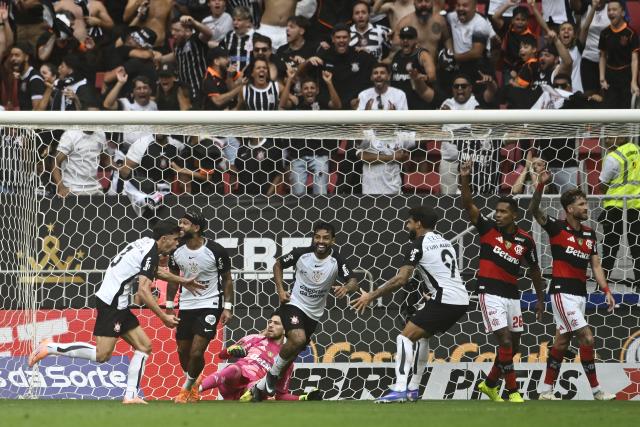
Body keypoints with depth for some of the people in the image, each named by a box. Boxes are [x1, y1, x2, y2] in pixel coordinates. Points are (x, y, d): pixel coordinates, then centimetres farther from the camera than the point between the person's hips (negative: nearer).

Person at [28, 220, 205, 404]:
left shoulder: (147, 243, 14)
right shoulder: (151, 253, -16)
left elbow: (155, 271, 36)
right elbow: (143, 292, -22)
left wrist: (182, 281, 38)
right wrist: (164, 317, -17)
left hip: (119, 306, 11)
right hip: (111, 304, -11)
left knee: (144, 346, 9)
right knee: (102, 355, -16)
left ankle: (130, 395, 6)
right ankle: (50, 348, -9)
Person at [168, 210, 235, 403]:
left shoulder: (215, 251, -16)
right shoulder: (176, 251, -4)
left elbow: (227, 279, -4)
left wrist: (227, 307, -9)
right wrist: (169, 306, 9)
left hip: (210, 305, -5)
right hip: (186, 305, 5)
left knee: (196, 352, -14)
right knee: (183, 351, 9)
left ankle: (186, 388, 8)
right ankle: (193, 388, 33)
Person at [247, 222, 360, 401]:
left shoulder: (337, 260, -12)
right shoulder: (301, 253, -12)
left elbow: (353, 282, -20)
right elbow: (278, 265, 4)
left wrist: (346, 287, -43)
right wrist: (281, 290, -7)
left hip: (313, 314, 3)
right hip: (293, 304, -3)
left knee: (293, 353, 9)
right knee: (298, 339, -31)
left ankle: (261, 386, 28)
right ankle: (274, 371, -7)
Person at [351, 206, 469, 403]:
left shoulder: (418, 245, -7)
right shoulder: (444, 242, 19)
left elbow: (401, 279, -14)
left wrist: (371, 296, -10)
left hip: (445, 301, -9)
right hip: (461, 300, 9)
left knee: (405, 337, -8)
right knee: (422, 335, 25)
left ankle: (399, 390, -21)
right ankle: (413, 390, 24)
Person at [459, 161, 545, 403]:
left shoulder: (525, 240, 1)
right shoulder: (488, 228, -6)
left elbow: (534, 270, 13)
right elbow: (468, 205, -18)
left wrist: (540, 299, 16)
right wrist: (465, 179, -33)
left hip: (512, 293, 5)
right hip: (490, 292, -4)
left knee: (513, 345, 11)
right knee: (505, 341, -14)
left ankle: (490, 384, 32)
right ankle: (513, 392, -7)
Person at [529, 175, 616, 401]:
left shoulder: (590, 234, 12)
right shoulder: (557, 228, -6)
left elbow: (595, 265, 12)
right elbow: (534, 210, -19)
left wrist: (606, 291, 0)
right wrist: (541, 185, -34)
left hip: (580, 293, 7)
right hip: (562, 292, -7)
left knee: (562, 342, 10)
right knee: (587, 338, -12)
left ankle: (546, 391, 16)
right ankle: (596, 390, -5)